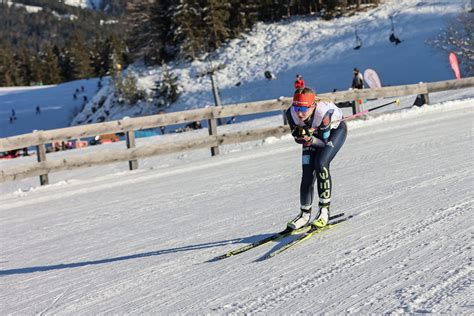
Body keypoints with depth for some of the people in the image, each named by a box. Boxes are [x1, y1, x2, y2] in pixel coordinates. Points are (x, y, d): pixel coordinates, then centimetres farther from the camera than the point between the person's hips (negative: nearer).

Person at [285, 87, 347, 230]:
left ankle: (324, 210, -14)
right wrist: (304, 137, -36)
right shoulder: (291, 113, -30)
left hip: (335, 129, -4)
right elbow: (298, 138, -15)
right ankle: (305, 214, 11)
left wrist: (309, 139, -46)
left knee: (321, 164, -24)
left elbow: (325, 142, -31)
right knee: (307, 173, -4)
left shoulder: (323, 112, -42)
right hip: (314, 133, 4)